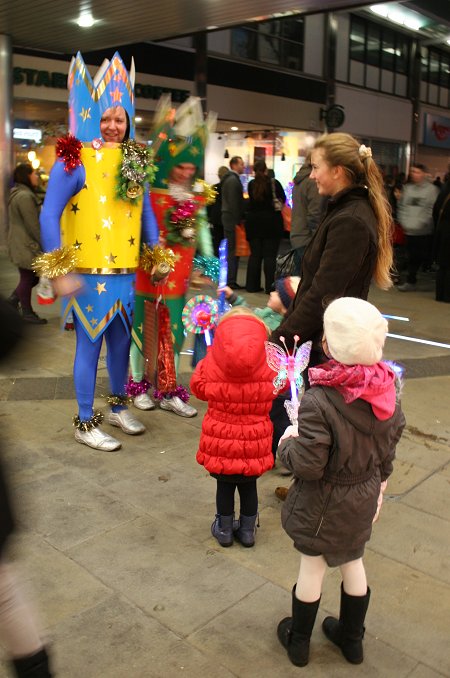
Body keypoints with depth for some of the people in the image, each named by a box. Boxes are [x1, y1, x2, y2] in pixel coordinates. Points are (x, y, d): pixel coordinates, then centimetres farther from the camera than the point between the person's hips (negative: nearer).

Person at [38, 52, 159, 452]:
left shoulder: (136, 162, 10)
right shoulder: (74, 161, -8)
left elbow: (146, 213, 17)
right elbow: (49, 217, -10)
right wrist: (59, 271, -14)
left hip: (126, 272, 6)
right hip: (88, 273, -5)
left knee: (121, 341, 15)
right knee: (89, 344, 1)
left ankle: (118, 408, 34)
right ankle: (85, 423, 16)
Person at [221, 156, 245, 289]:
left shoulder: (230, 178, 19)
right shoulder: (233, 180, -12)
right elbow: (234, 202, -19)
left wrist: (240, 218, 16)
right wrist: (238, 220, -18)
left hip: (228, 217, 10)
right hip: (232, 218, -10)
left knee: (231, 250, 11)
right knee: (232, 250, -7)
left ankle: (230, 280, 16)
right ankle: (230, 281, -5)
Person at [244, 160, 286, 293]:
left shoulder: (251, 184, 0)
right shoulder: (274, 183, -5)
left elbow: (251, 201, 9)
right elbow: (283, 199, 4)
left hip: (253, 222, 3)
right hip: (271, 222, -3)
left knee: (255, 254, 9)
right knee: (270, 255, 0)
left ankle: (252, 285, 12)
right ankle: (270, 286, -1)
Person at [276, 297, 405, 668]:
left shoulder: (319, 400, -32)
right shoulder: (387, 391, -12)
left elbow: (307, 466, -28)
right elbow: (388, 450, 2)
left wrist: (287, 443, -8)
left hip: (323, 502, -5)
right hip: (364, 498, 5)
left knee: (312, 567, 15)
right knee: (353, 563, 24)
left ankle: (298, 641, 37)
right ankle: (351, 638, 45)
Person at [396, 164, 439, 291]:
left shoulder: (431, 189, -6)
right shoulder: (407, 188, 9)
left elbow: (432, 210, -10)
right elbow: (401, 206, 13)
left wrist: (420, 223, -15)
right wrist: (404, 222, 2)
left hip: (425, 231, -4)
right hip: (410, 230, 4)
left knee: (426, 257, -1)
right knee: (412, 258, 10)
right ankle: (410, 282, 17)